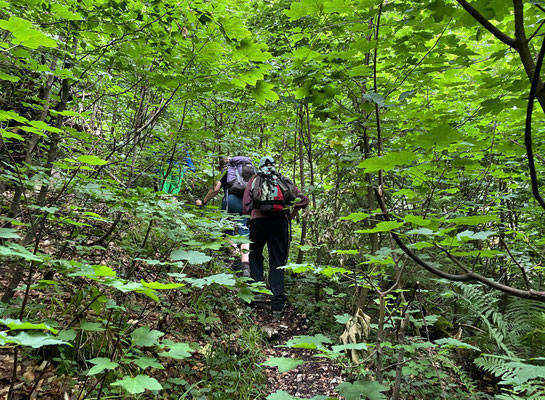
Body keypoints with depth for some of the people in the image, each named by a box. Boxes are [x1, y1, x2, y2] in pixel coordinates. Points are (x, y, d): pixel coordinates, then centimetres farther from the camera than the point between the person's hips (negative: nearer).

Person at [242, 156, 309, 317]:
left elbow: (246, 204, 9)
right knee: (277, 262, 6)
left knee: (255, 256, 21)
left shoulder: (255, 179, 20)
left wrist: (248, 216, 20)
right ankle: (277, 304, 2)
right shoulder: (283, 180, 21)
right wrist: (292, 215, 25)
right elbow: (303, 199, 16)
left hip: (258, 219, 0)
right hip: (280, 221, 1)